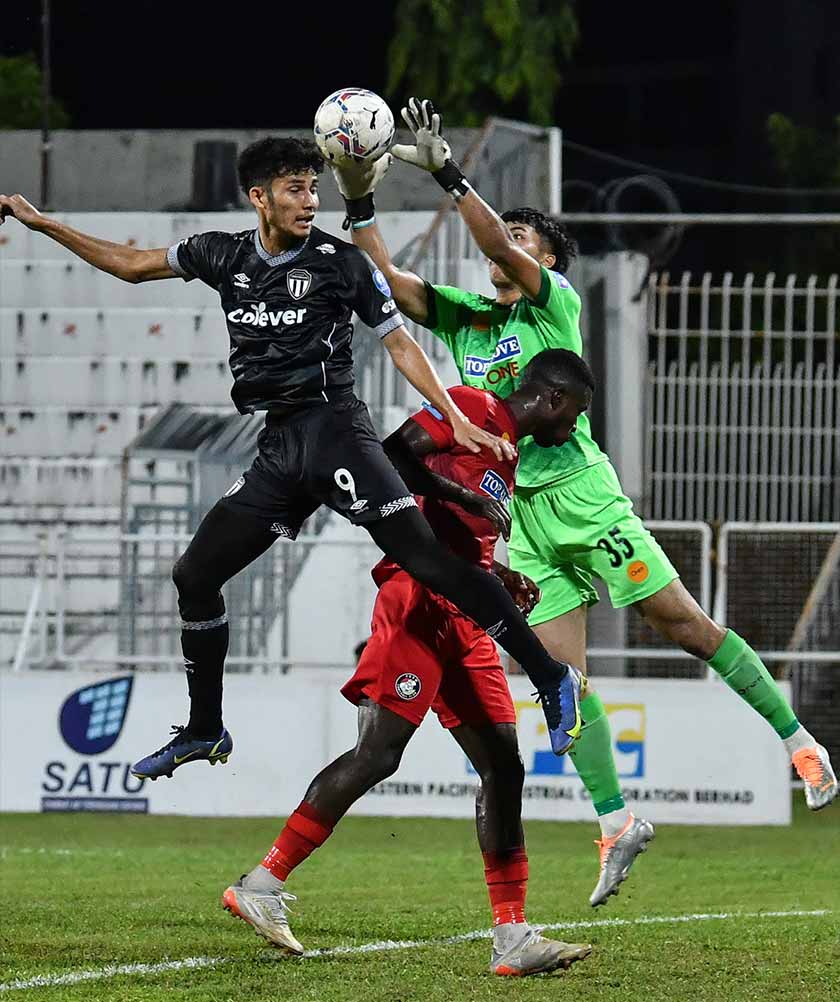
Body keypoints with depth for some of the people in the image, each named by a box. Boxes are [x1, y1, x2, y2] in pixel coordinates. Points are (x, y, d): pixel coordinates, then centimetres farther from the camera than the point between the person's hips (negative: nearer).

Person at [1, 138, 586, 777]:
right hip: (277, 448, 6)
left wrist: (458, 420, -5)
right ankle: (204, 732, 22)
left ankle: (552, 679, -15)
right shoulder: (224, 256, 11)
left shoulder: (342, 262, -2)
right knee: (194, 577, 6)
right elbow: (132, 265, 22)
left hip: (333, 430, -6)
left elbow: (400, 343, 3)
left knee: (423, 555, -18)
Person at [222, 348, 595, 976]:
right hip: (420, 605, -10)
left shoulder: (509, 454, 26)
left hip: (464, 623, 10)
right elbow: (393, 456, -13)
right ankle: (262, 886, -8)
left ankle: (512, 940, 1)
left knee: (504, 768, 2)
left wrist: (504, 582, 15)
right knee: (379, 752, -14)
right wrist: (467, 497, -14)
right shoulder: (471, 409, -1)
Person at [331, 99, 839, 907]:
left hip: (581, 497, -5)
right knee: (562, 676, -1)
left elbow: (500, 246, -21)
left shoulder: (555, 303, -3)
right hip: (521, 516, 5)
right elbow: (387, 281, 7)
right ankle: (615, 824, 1)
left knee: (683, 623, -4)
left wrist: (445, 173, -26)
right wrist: (359, 205, -6)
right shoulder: (462, 317, 13)